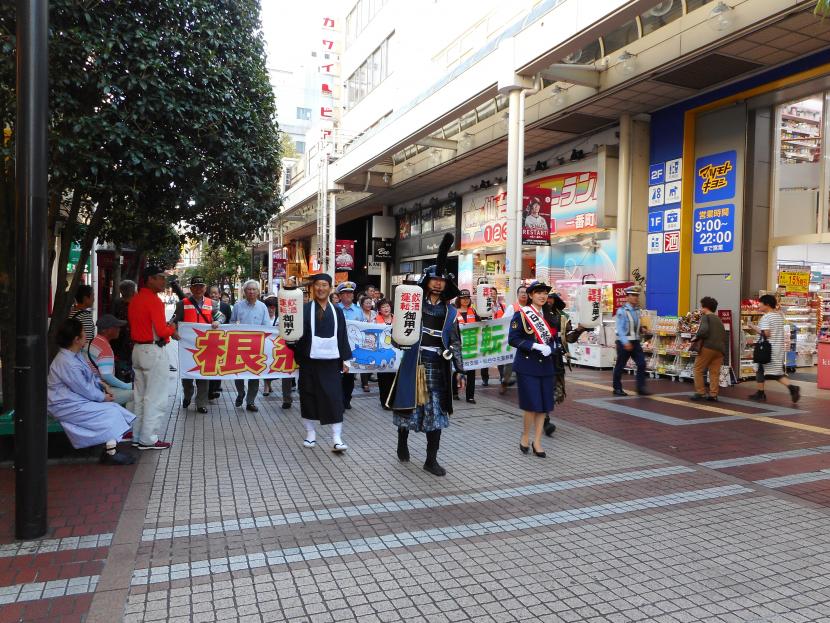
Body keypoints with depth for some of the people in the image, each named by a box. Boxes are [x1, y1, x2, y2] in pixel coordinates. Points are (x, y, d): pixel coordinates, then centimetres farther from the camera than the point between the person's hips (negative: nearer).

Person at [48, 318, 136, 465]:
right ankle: (111, 453, -13)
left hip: (78, 399, 10)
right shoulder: (66, 363, -24)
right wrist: (102, 397, -7)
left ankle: (111, 449, -7)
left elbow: (89, 376, 21)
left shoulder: (75, 355, 9)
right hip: (67, 406, -10)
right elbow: (84, 389, -20)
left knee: (114, 407, -1)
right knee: (110, 413, -17)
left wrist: (100, 385, 6)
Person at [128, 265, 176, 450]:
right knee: (155, 398, -2)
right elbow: (162, 331, -22)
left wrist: (165, 326, 13)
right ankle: (148, 439, 2)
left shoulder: (135, 300, 11)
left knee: (139, 395, 15)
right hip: (154, 351, -9)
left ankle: (137, 436, 23)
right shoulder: (154, 300, -17)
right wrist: (172, 328, -1)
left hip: (138, 349, 10)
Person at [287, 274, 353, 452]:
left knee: (333, 397, -3)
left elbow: (342, 336, 10)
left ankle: (336, 438, -1)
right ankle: (310, 433, 21)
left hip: (330, 360, 1)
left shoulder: (337, 311, 9)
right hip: (309, 360, -1)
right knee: (309, 396, 6)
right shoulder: (305, 309, 1)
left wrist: (344, 360, 7)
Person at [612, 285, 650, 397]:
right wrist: (626, 342, -23)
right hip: (624, 342, -6)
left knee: (642, 364, -3)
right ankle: (617, 389, 16)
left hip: (635, 342, 6)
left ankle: (641, 388, 4)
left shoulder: (637, 310, 9)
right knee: (620, 366, 5)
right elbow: (620, 328, -17)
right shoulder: (622, 311, -12)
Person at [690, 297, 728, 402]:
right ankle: (713, 394, 2)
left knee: (698, 370, 3)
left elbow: (703, 331, -18)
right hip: (720, 349, 7)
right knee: (715, 372, 6)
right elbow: (724, 335, 21)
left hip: (708, 347, -7)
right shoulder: (718, 319, 22)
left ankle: (700, 392, 1)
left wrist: (696, 337, -3)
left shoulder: (705, 317, -1)